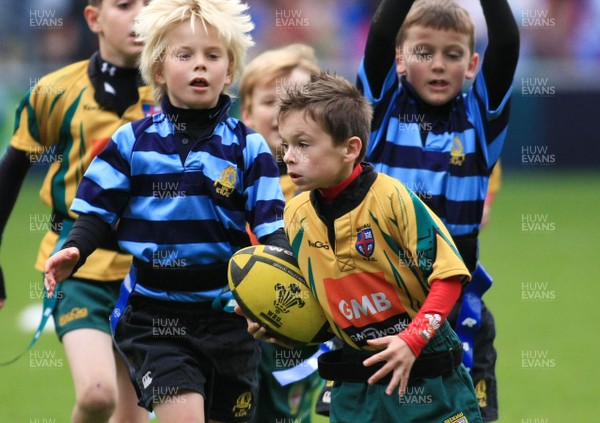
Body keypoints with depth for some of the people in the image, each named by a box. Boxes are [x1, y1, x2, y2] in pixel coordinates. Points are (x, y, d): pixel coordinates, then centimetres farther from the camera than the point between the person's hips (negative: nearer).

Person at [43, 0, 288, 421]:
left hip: (228, 315, 2)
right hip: (155, 314, -2)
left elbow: (271, 228, -3)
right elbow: (99, 213, 3)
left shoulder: (248, 147, 0)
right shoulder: (132, 141, 1)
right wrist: (73, 251, -17)